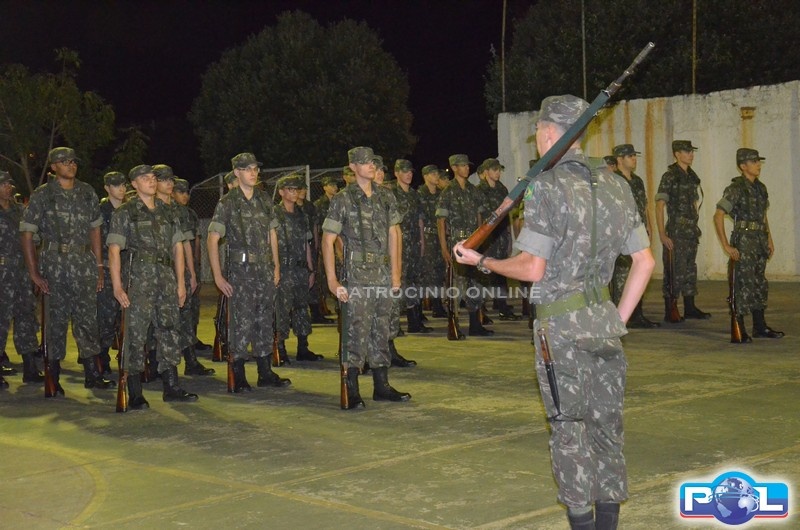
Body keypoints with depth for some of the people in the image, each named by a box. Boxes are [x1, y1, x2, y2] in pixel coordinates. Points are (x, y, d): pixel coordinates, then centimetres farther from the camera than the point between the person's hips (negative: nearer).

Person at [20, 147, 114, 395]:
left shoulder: (87, 192, 11)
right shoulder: (42, 195, 0)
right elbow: (26, 233, -2)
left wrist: (99, 266, 12)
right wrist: (33, 272, -9)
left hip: (84, 264, 3)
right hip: (55, 265, -3)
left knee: (87, 318, 5)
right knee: (56, 319, 2)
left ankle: (92, 374, 14)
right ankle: (53, 377, 11)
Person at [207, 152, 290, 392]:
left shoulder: (264, 200, 11)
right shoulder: (227, 203, -4)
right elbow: (213, 239, -6)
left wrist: (276, 267, 13)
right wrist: (218, 276, -11)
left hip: (265, 269, 5)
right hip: (240, 270, -5)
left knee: (265, 321, 10)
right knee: (241, 322, -4)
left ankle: (265, 372, 19)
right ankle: (238, 377, 4)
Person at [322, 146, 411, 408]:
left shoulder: (386, 196, 10)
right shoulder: (343, 200, -5)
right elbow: (328, 241, -6)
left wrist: (395, 272, 10)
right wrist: (332, 280, -11)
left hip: (383, 275, 5)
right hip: (357, 276, -5)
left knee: (381, 331, 11)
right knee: (357, 331, -7)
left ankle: (382, 386, 21)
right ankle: (352, 391, 0)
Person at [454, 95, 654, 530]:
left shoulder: (546, 186, -12)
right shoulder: (615, 184, 8)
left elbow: (532, 268, -15)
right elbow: (645, 261, 9)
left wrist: (481, 261, -1)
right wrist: (621, 317, 15)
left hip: (562, 325, -6)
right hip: (604, 321, 6)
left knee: (569, 429, 2)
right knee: (606, 424, 12)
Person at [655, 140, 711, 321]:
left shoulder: (692, 177, 13)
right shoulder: (670, 176, -11)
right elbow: (659, 206, -15)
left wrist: (696, 228, 16)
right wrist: (662, 235, -20)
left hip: (691, 231, 8)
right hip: (676, 232, -8)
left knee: (690, 270, 12)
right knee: (674, 271, -4)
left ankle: (690, 308, 20)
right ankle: (669, 312, 2)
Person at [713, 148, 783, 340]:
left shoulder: (760, 188, 13)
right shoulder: (735, 189, -11)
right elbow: (718, 216, -15)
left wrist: (769, 240, 16)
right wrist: (726, 246, -17)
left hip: (760, 242, 8)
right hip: (744, 242, -8)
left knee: (760, 285, 13)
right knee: (744, 284, -7)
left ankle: (760, 326, 22)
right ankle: (738, 330, -1)